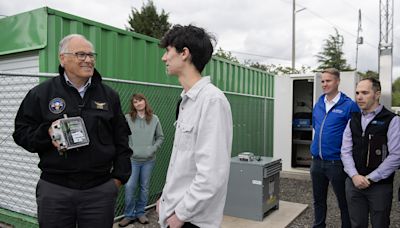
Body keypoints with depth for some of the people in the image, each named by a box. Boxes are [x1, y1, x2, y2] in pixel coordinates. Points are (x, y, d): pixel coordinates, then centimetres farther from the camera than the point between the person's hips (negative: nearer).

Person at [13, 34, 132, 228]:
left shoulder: (109, 95, 8)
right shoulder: (41, 93, 3)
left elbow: (121, 140, 10)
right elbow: (21, 132, 5)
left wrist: (119, 176, 5)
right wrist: (47, 133, -14)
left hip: (101, 190, 1)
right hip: (54, 190, -1)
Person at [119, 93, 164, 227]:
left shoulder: (154, 119, 1)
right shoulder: (127, 118, -6)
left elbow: (160, 137, 8)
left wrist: (153, 148, -3)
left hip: (149, 160, 2)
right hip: (132, 159, -2)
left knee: (145, 187, 12)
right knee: (129, 187, -2)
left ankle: (140, 213, 29)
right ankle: (129, 215, 18)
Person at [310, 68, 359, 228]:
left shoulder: (349, 105, -11)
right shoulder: (318, 104, 7)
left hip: (336, 162, -5)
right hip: (317, 161, 6)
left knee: (344, 203, 10)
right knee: (318, 200, 19)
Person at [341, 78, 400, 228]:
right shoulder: (353, 121, 9)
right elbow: (346, 152, 5)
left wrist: (370, 178, -13)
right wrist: (355, 176, -10)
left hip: (380, 186, -3)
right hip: (353, 183, 4)